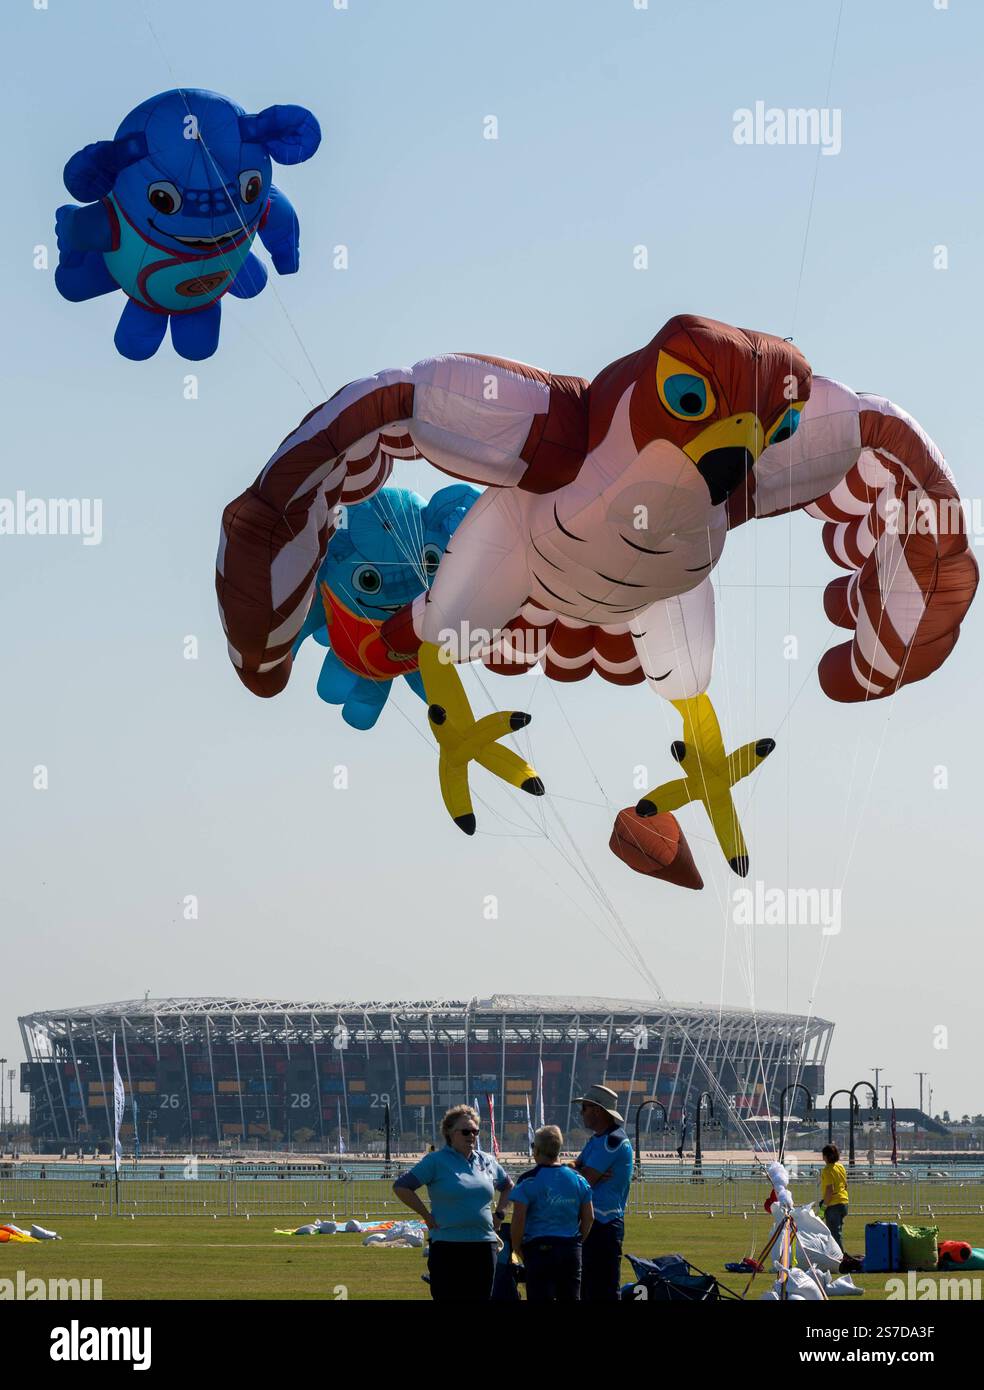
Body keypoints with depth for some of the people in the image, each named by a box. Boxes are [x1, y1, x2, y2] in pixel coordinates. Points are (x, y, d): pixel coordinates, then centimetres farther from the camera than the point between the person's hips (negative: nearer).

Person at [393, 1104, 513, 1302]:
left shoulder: (487, 1162, 12)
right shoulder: (436, 1161, -4)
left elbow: (508, 1186, 30)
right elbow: (401, 1187, -8)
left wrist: (499, 1213, 15)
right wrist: (427, 1216, -9)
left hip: (485, 1245, 5)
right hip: (448, 1247, -5)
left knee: (481, 1299, 7)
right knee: (448, 1299, -5)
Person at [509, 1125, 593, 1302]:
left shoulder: (529, 1181, -9)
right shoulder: (578, 1179, 5)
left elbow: (518, 1219, -13)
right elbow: (589, 1217, 8)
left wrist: (516, 1247, 0)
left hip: (539, 1249, -4)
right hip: (571, 1250, 4)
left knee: (541, 1300, -2)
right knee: (570, 1299, 11)